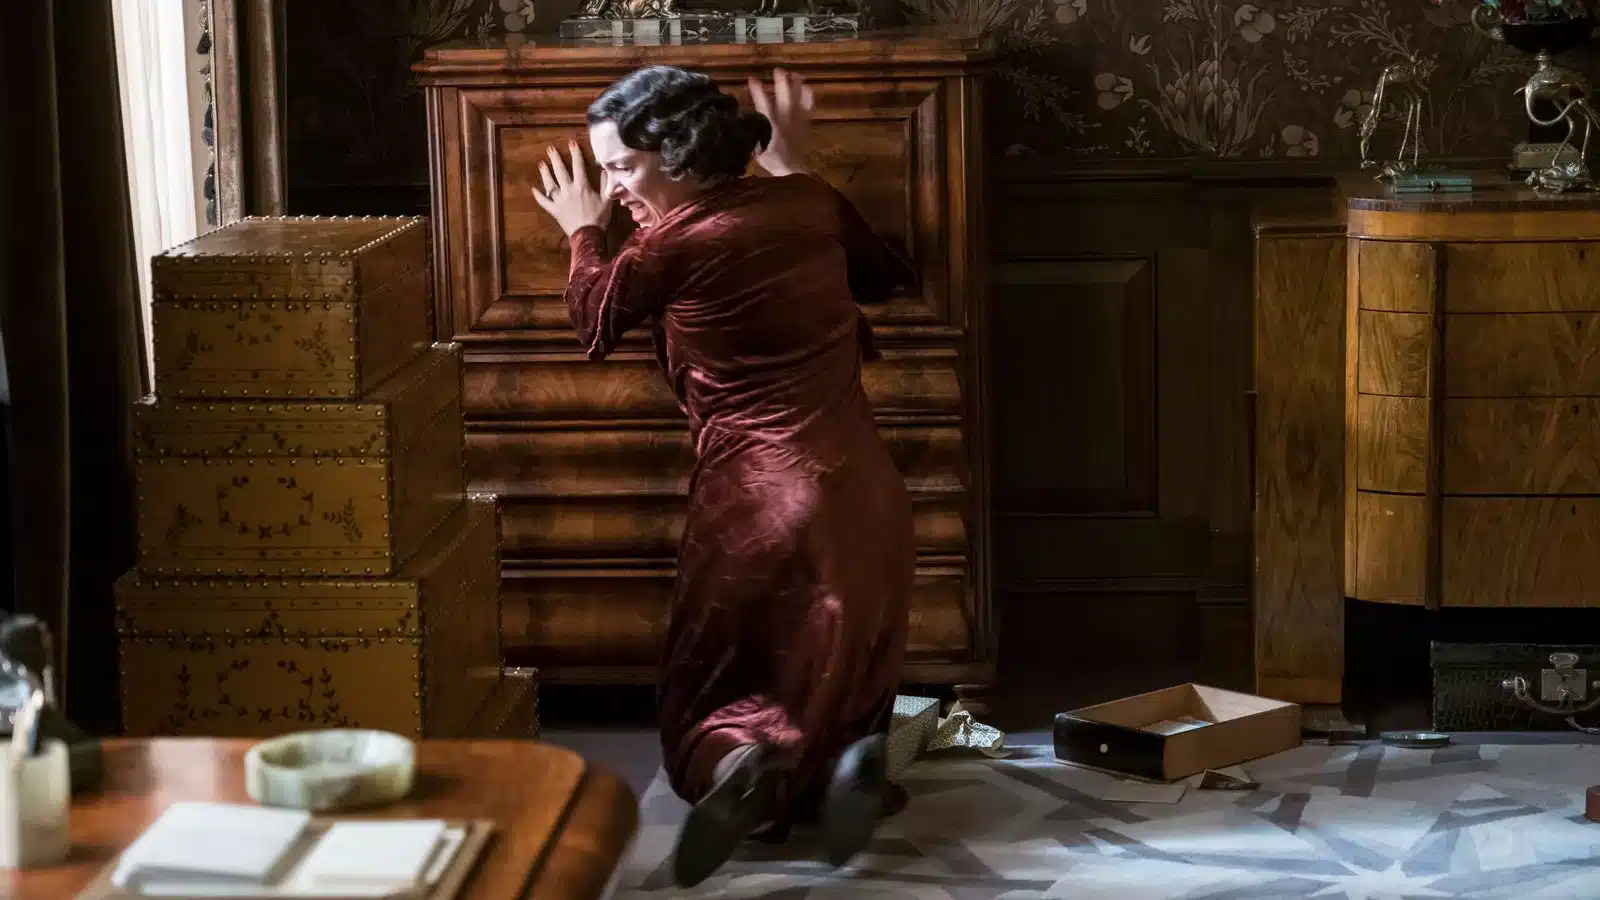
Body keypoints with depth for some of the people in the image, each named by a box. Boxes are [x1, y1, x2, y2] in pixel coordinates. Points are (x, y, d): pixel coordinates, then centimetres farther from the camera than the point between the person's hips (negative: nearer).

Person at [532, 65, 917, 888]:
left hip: (757, 511, -5)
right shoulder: (809, 204, 3)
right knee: (843, 697, 20)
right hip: (867, 507, 5)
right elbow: (891, 277, 25)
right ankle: (848, 757, -15)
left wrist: (583, 230, 29)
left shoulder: (673, 243, -10)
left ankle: (738, 759, -23)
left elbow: (594, 323, 11)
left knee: (703, 709, 13)